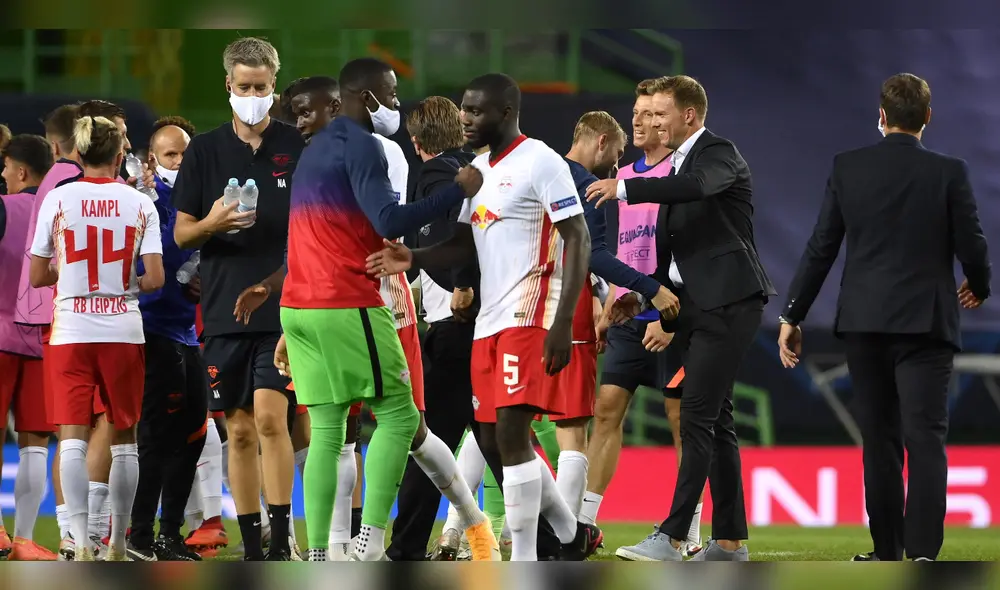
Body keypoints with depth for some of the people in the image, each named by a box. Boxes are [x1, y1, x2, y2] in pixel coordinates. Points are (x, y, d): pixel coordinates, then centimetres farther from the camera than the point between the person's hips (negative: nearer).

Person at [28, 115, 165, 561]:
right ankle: (118, 544, 17)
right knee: (124, 438, 12)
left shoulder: (57, 200, -2)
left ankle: (81, 543, -16)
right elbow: (155, 279, -6)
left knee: (73, 438, -4)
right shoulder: (140, 204, -1)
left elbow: (37, 276, 2)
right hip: (123, 333, 1)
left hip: (70, 333, -1)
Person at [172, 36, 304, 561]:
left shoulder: (299, 148, 3)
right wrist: (213, 224, -14)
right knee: (239, 430, 5)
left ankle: (281, 540, -14)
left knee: (270, 417, -16)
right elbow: (182, 234, 8)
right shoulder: (204, 150, 6)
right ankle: (251, 547, 12)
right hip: (224, 313, 2)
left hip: (284, 309, -2)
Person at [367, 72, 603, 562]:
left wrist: (563, 323, -21)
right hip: (489, 320, 9)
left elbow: (578, 241, -13)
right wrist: (413, 260, 0)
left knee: (510, 435, -14)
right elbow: (466, 245, 21)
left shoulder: (540, 163, -10)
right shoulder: (478, 169, 16)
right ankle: (573, 534, 26)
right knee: (493, 442, 10)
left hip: (529, 318, -9)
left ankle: (524, 567, -11)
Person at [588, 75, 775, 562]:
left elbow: (697, 185, -32)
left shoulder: (720, 154, -9)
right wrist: (646, 296, 16)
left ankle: (673, 536, -18)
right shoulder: (680, 163, 18)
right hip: (693, 306, 10)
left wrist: (625, 189, -34)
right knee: (714, 421, 10)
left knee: (698, 417, -14)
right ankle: (730, 540, 13)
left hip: (728, 303, -10)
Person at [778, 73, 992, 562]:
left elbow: (821, 248, 1)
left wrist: (792, 316, 8)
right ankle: (922, 554, -20)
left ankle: (888, 553, 16)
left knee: (880, 440, 12)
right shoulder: (949, 173, -5)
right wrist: (978, 287, 20)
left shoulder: (848, 168, 0)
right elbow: (971, 246, -3)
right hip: (926, 320, -2)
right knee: (925, 438, -7)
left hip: (864, 321, 3)